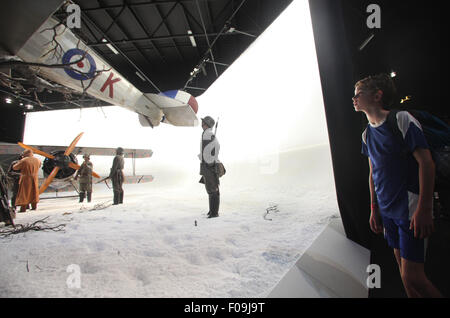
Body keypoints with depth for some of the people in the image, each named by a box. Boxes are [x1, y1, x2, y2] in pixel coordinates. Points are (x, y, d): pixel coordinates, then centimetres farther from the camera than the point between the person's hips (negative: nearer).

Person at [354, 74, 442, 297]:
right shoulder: (367, 134, 10)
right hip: (387, 210, 7)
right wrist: (374, 208, 14)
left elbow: (426, 163, -14)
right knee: (403, 269, 16)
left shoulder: (402, 120, -10)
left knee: (413, 278, -6)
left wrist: (424, 209, -18)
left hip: (411, 210, -7)